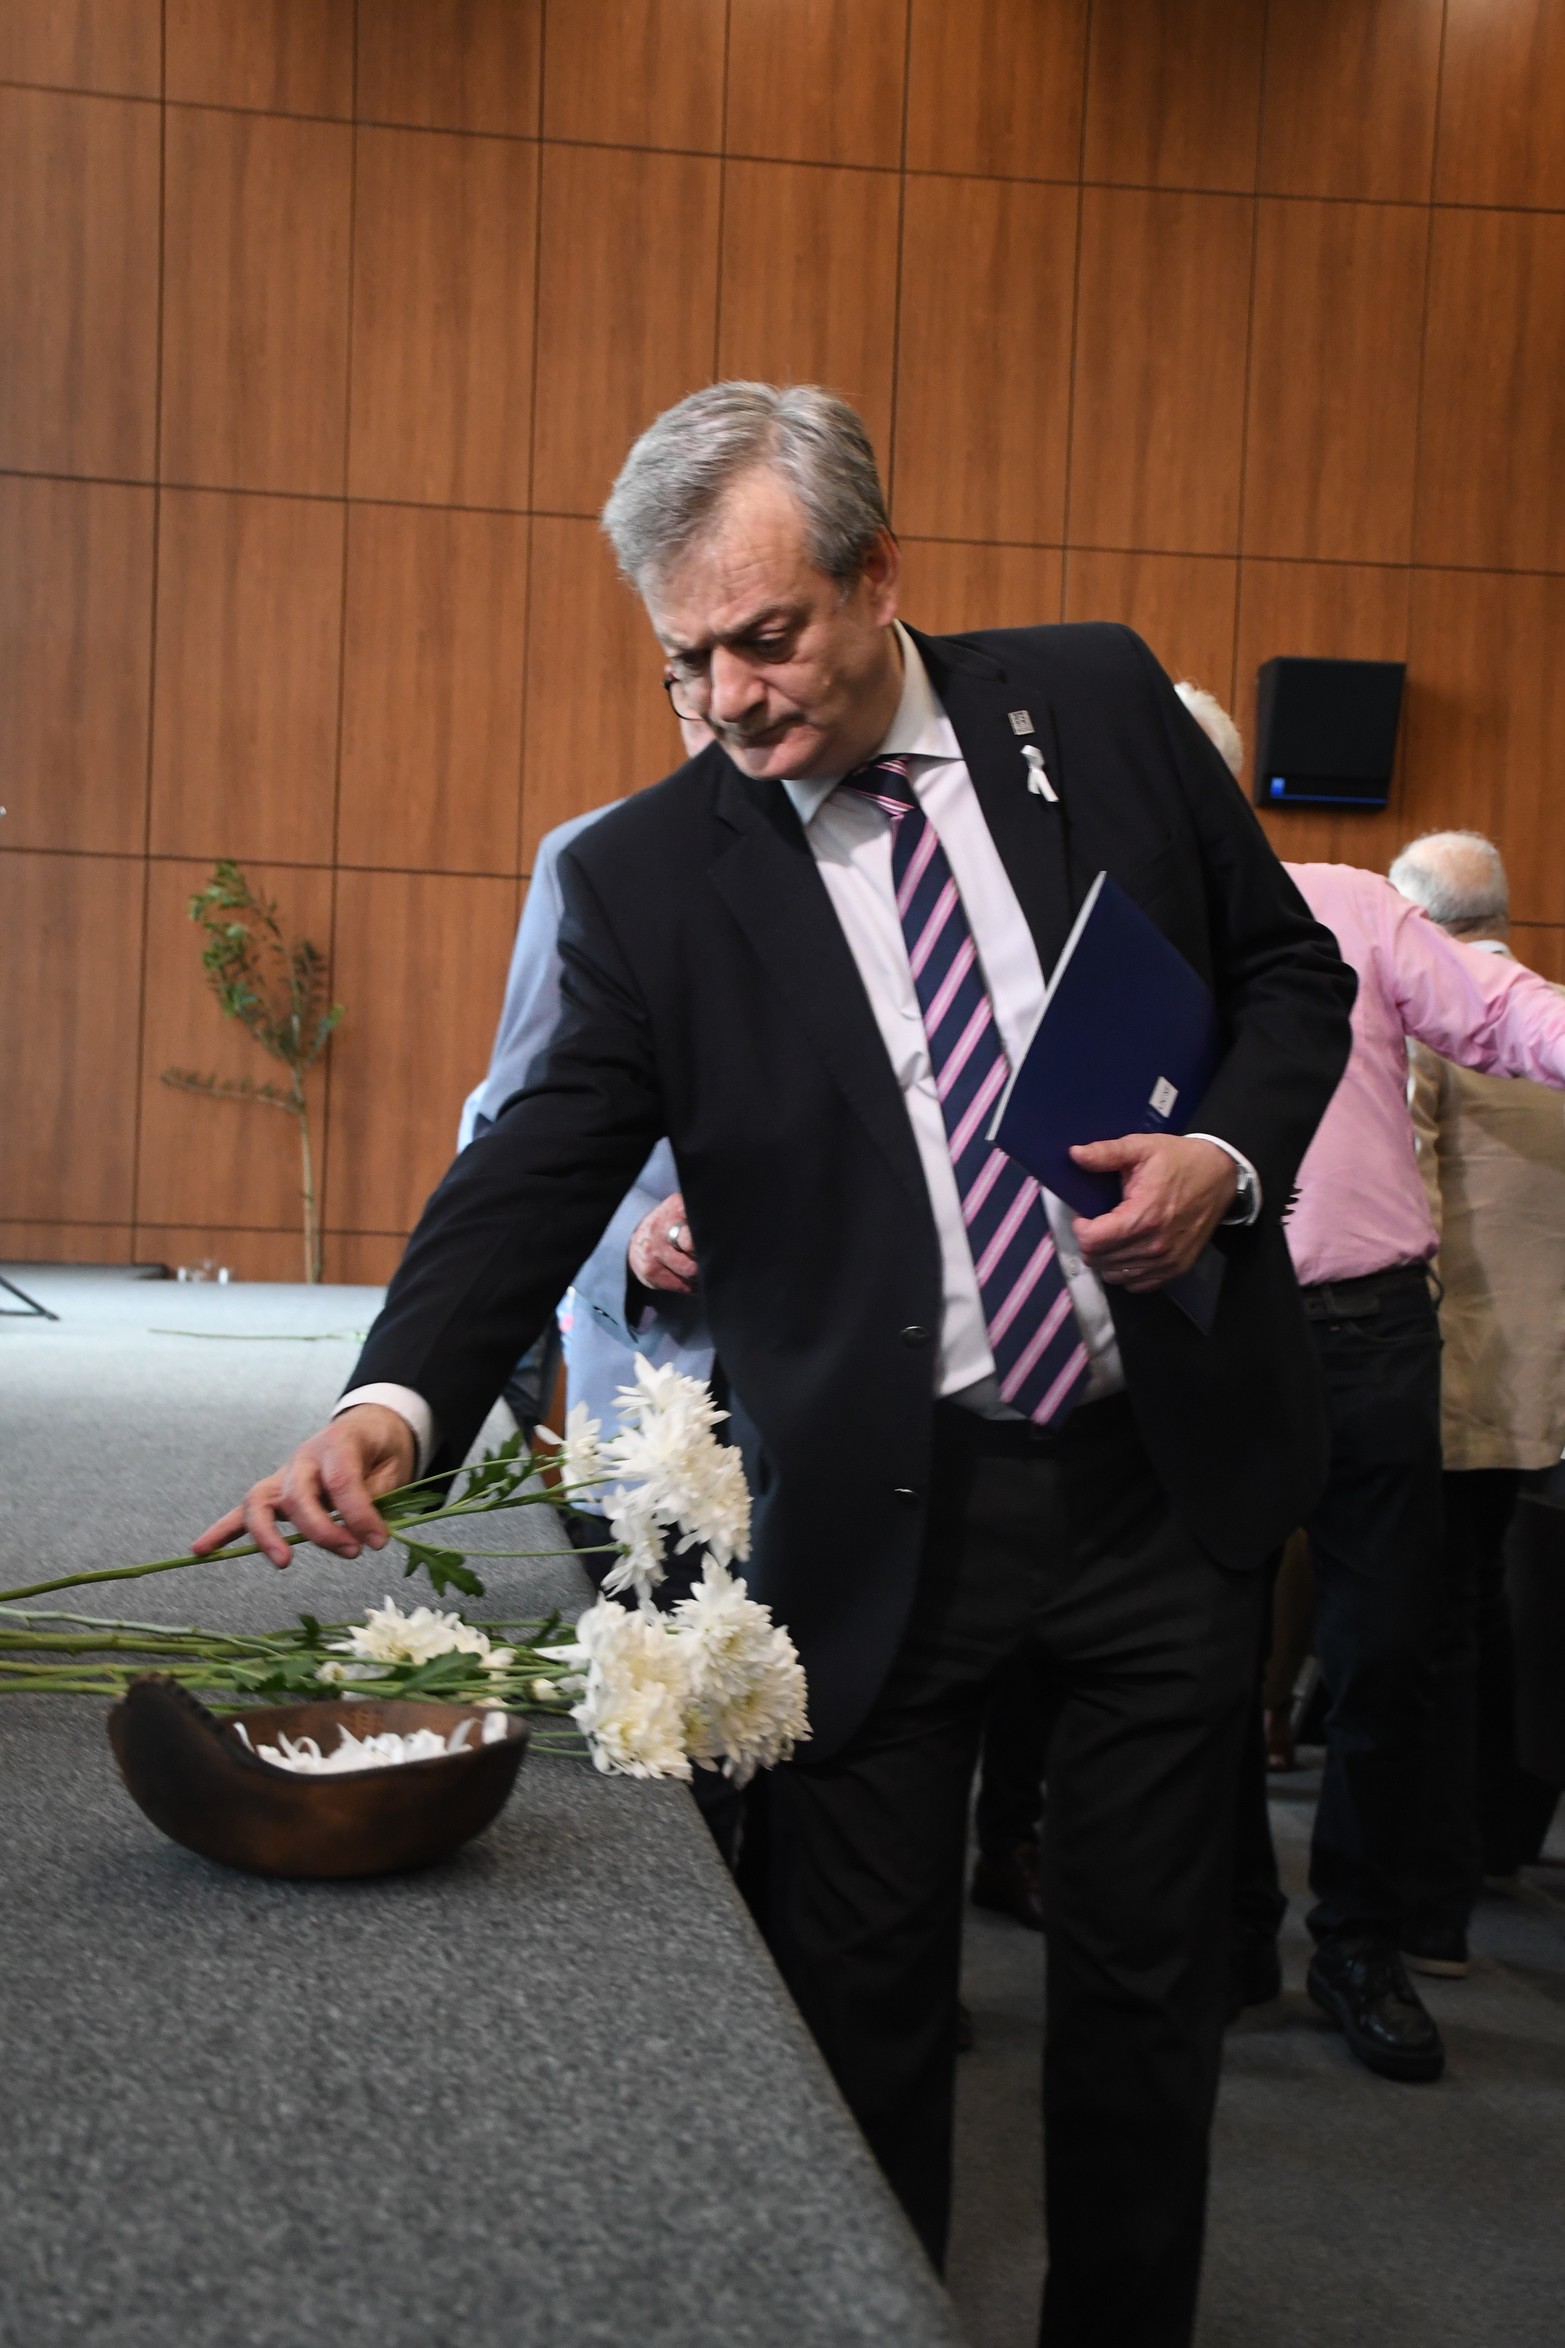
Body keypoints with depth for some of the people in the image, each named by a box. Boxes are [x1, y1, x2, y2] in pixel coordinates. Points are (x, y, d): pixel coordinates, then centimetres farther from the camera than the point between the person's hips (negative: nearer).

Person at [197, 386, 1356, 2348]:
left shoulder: (1098, 700, 0)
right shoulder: (648, 875, -4)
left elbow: (1290, 970, 8)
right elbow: (546, 1158, -12)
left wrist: (1228, 1154, -12)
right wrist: (397, 1400, -29)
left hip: (1166, 1468, 2)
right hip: (881, 1518, -1)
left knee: (1144, 1982, 13)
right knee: (862, 1998, 7)